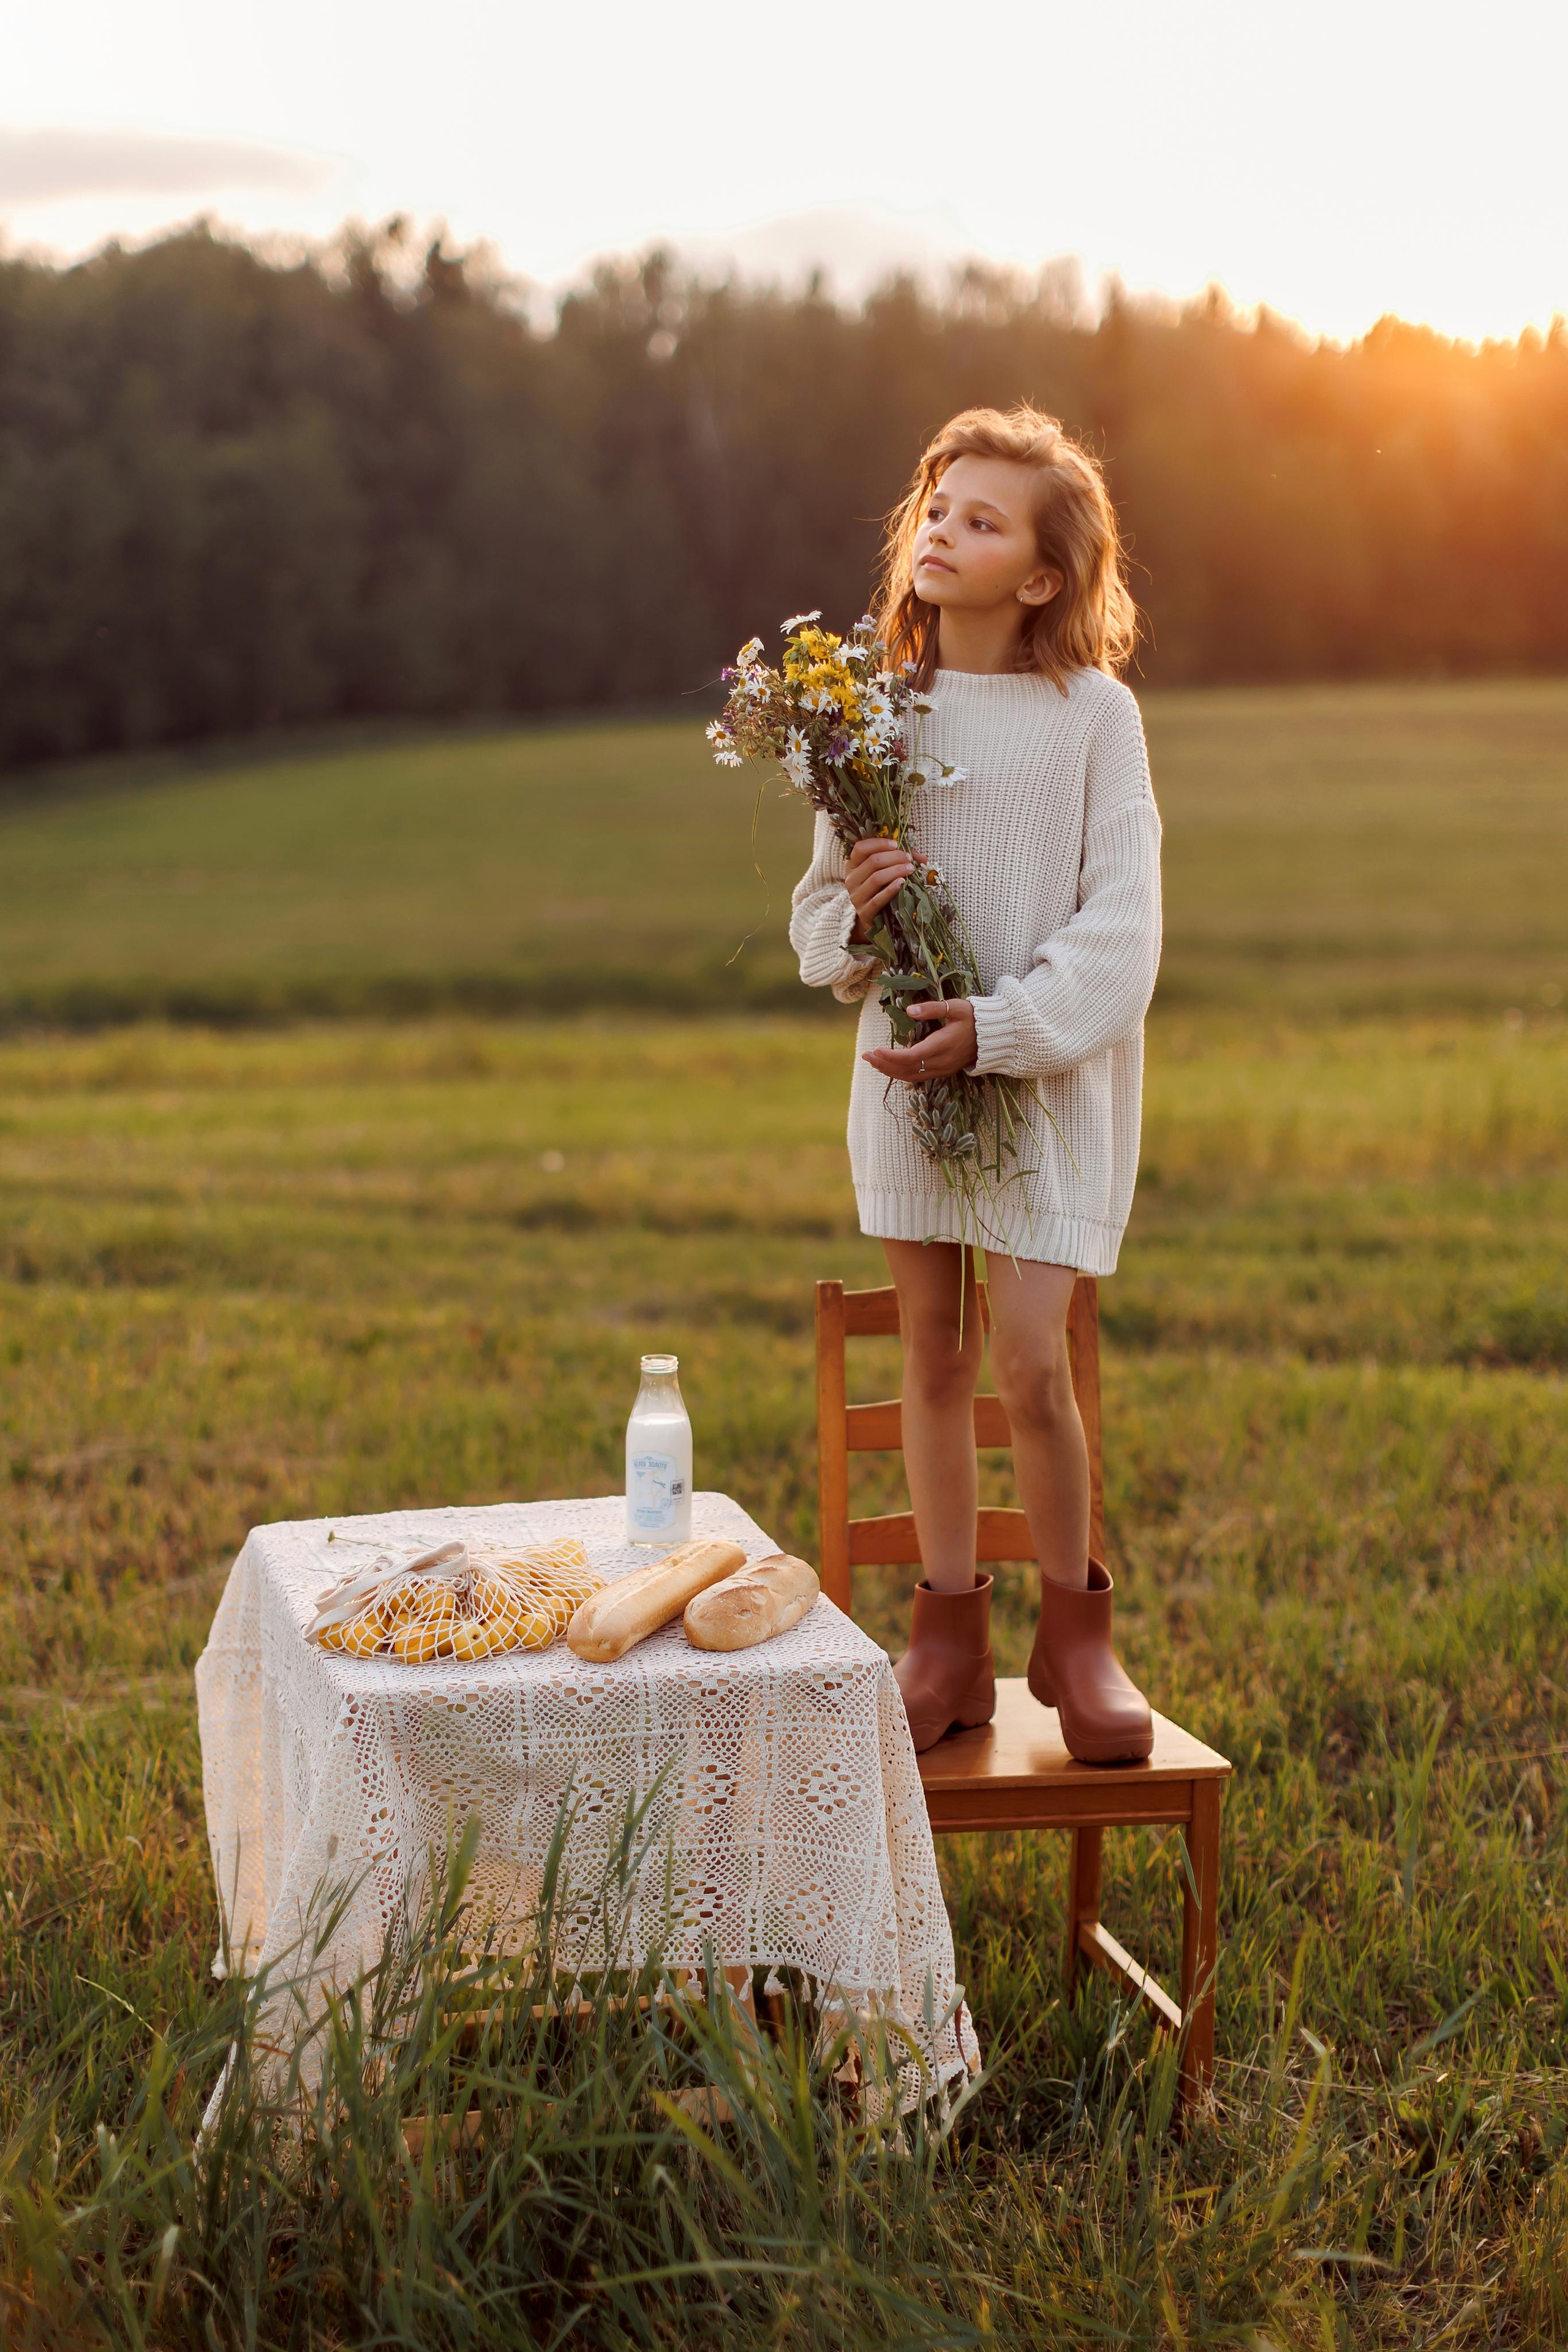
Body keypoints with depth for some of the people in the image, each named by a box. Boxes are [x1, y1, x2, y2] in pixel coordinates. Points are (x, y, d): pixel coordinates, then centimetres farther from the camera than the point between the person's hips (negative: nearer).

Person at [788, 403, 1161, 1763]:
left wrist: (1001, 1030, -18)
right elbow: (819, 914, 10)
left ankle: (1075, 1626, 13)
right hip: (906, 1068, 4)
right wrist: (854, 915, -12)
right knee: (933, 1354, 8)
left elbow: (1120, 925, -9)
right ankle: (952, 1635, 20)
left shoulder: (1093, 715, -5)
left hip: (1049, 1076, -3)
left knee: (1030, 1364, -9)